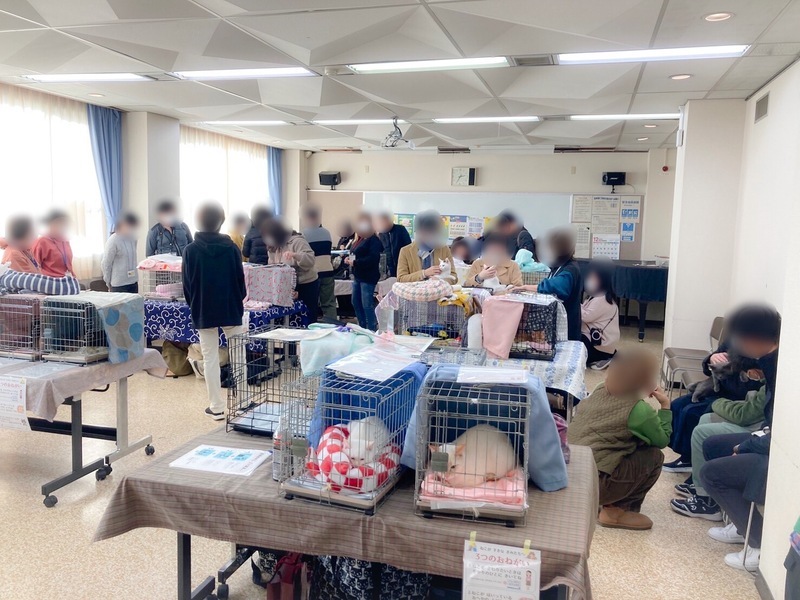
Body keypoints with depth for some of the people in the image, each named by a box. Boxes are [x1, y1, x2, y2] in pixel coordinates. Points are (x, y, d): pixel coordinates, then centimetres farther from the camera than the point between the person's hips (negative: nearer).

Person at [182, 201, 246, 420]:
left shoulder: (191, 250, -7)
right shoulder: (231, 248, -7)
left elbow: (187, 285, -3)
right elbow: (240, 279, -2)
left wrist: (194, 305, 12)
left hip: (203, 312, 0)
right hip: (231, 309, 0)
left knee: (210, 358, 6)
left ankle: (217, 407, 9)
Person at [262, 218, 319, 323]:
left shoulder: (297, 241, -16)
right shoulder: (273, 248, 8)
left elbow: (311, 259, -26)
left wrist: (294, 255, -40)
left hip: (307, 285, -7)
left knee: (309, 319, -1)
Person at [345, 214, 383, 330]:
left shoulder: (373, 240, -14)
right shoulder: (360, 239, 13)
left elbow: (372, 259, -24)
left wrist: (355, 263, -20)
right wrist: (349, 259, 2)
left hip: (368, 277, -10)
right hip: (358, 276, 10)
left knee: (367, 305, -6)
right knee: (356, 303, 15)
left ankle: (371, 329, 4)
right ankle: (363, 328, 27)